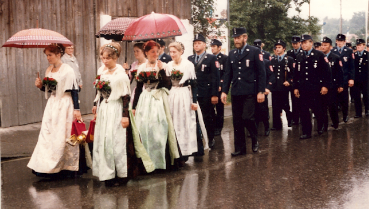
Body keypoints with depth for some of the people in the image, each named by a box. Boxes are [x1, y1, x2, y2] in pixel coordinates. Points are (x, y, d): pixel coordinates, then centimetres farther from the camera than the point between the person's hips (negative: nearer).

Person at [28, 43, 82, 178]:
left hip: (64, 105, -7)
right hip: (52, 105, 7)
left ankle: (64, 167, 9)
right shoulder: (49, 70, 10)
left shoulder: (67, 70, -10)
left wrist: (76, 109, -15)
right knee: (47, 134, 4)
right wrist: (40, 86, -2)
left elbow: (74, 91, -12)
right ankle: (47, 166, 12)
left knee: (62, 136, -2)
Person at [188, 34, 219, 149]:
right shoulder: (190, 59, 12)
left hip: (206, 95, -3)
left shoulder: (211, 58, -1)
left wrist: (214, 94, -11)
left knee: (208, 118, 6)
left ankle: (210, 139, 21)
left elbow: (215, 77, -6)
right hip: (193, 94, 3)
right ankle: (198, 142, 12)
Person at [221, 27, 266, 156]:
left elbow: (261, 73, -5)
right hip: (236, 92, 5)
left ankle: (255, 140, 15)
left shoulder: (255, 52, -2)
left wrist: (261, 91, -11)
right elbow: (227, 74, 13)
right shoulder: (232, 54, 12)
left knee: (247, 118, -12)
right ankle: (239, 148, 15)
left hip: (249, 92, -5)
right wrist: (224, 91, 5)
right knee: (237, 121, 6)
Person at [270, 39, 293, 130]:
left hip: (284, 86, -3)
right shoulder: (273, 60, 16)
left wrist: (289, 81, -14)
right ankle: (277, 125, 6)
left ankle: (290, 118, 28)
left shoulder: (289, 60, 4)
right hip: (274, 87, 3)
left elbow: (293, 73, -1)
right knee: (275, 107, 1)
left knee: (285, 105, -1)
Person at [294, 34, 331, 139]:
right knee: (304, 111, 3)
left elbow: (326, 71, -5)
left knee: (317, 109, 5)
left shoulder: (319, 55, -3)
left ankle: (321, 127, 31)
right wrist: (296, 87, 10)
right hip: (303, 88, 4)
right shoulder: (299, 57, 11)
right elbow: (296, 73, 14)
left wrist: (325, 86, -10)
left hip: (315, 88, -4)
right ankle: (306, 132, 10)